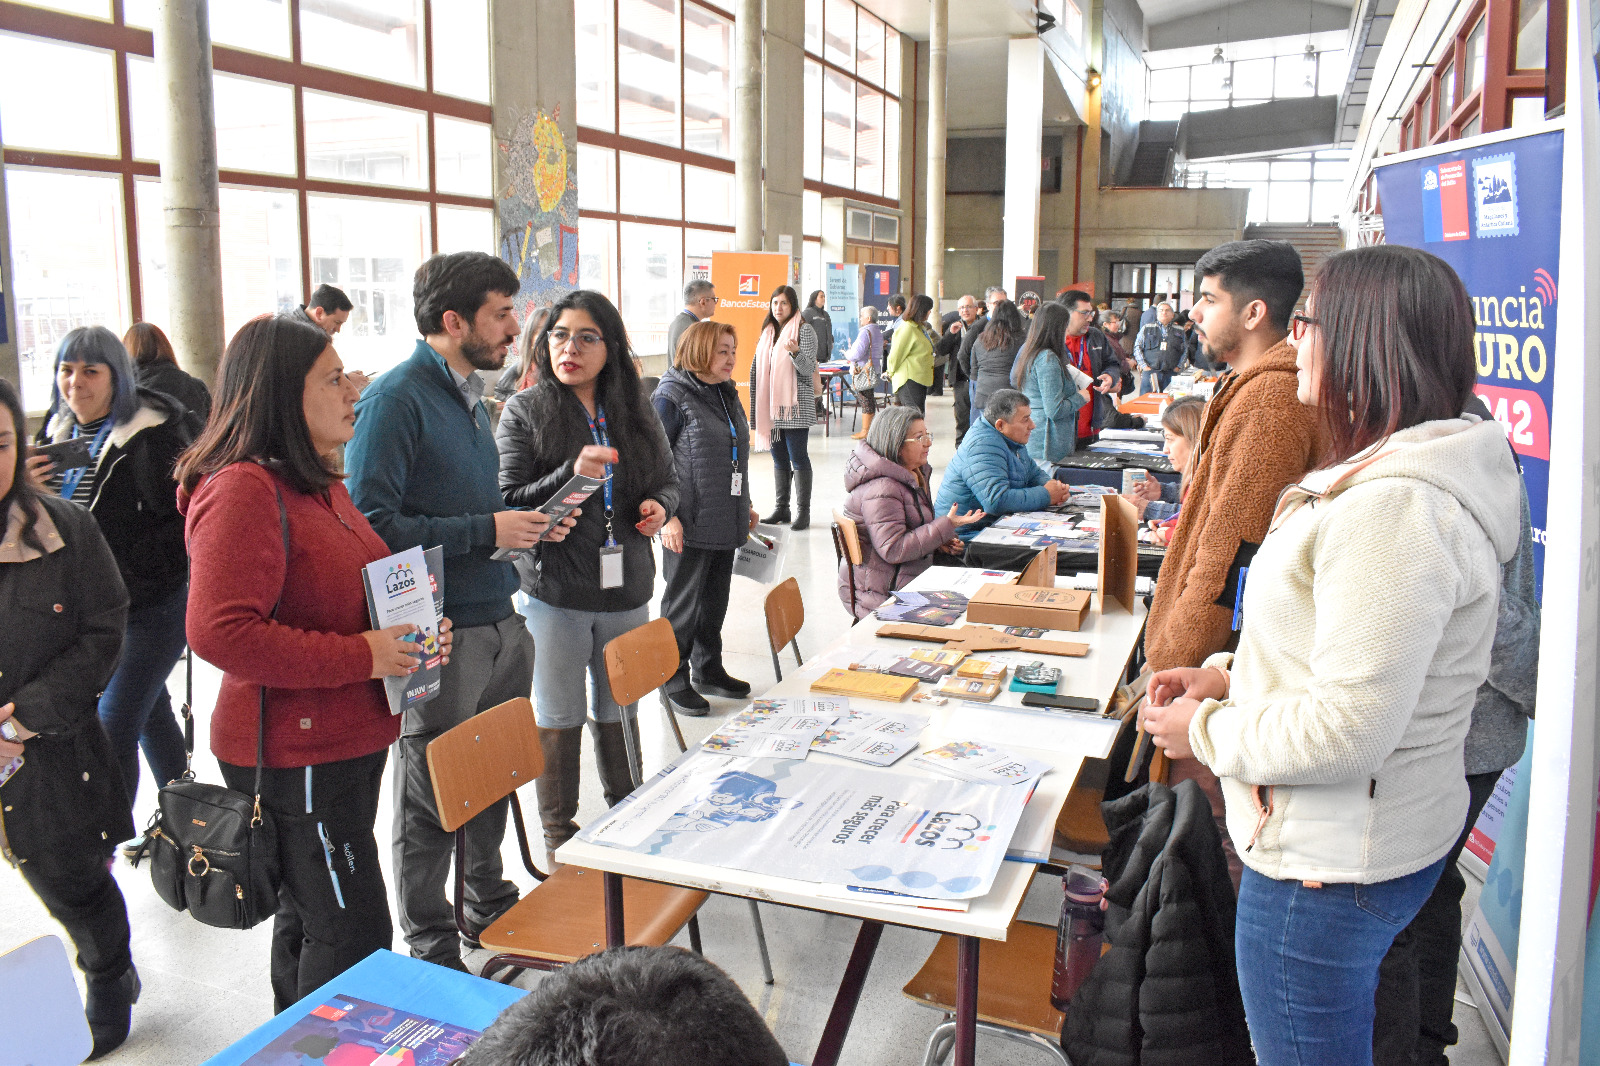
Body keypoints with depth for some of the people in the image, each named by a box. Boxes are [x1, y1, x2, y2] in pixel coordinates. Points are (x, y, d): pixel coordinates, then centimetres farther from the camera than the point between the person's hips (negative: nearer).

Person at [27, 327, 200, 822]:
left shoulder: (154, 434, -17)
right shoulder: (56, 433, 6)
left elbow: (181, 523, -18)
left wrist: (124, 573, -21)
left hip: (151, 606, -8)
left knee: (115, 727, -8)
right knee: (149, 712, 22)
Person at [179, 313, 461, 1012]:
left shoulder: (320, 484, 13)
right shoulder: (242, 490, -19)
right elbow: (218, 632, -29)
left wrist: (411, 634, 6)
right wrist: (360, 656, -24)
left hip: (347, 742, 10)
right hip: (294, 755, -10)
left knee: (306, 917, 23)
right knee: (353, 936, -4)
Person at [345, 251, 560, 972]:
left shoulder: (468, 395, 14)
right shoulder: (395, 399, -15)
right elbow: (371, 523, -22)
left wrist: (526, 520, 6)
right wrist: (486, 531, -19)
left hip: (500, 621, 8)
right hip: (441, 637, -8)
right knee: (431, 797, 7)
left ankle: (489, 905, 39)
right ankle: (432, 949, 24)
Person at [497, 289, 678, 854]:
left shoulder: (636, 412, 6)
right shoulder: (524, 412, -6)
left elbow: (668, 480, 17)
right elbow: (508, 506, -12)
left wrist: (659, 505, -6)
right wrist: (571, 475, -27)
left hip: (627, 590, 4)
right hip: (554, 593, -3)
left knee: (619, 710, 17)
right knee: (559, 717, 10)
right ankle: (559, 831, 27)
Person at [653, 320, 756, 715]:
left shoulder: (727, 394, 14)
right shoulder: (672, 397, -11)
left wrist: (745, 504, 23)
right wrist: (667, 515, -18)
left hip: (726, 523, 8)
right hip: (689, 526, -8)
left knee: (715, 598, 16)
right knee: (683, 602, 3)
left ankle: (708, 669, 31)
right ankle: (674, 678, 16)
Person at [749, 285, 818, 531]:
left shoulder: (804, 330, -5)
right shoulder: (768, 332, 16)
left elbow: (808, 369, -13)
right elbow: (758, 369, 20)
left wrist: (795, 353, -33)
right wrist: (758, 407, 16)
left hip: (795, 407, -7)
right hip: (772, 406, 7)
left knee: (798, 458, -6)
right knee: (779, 459, 11)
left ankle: (803, 512, -2)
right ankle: (781, 509, 18)